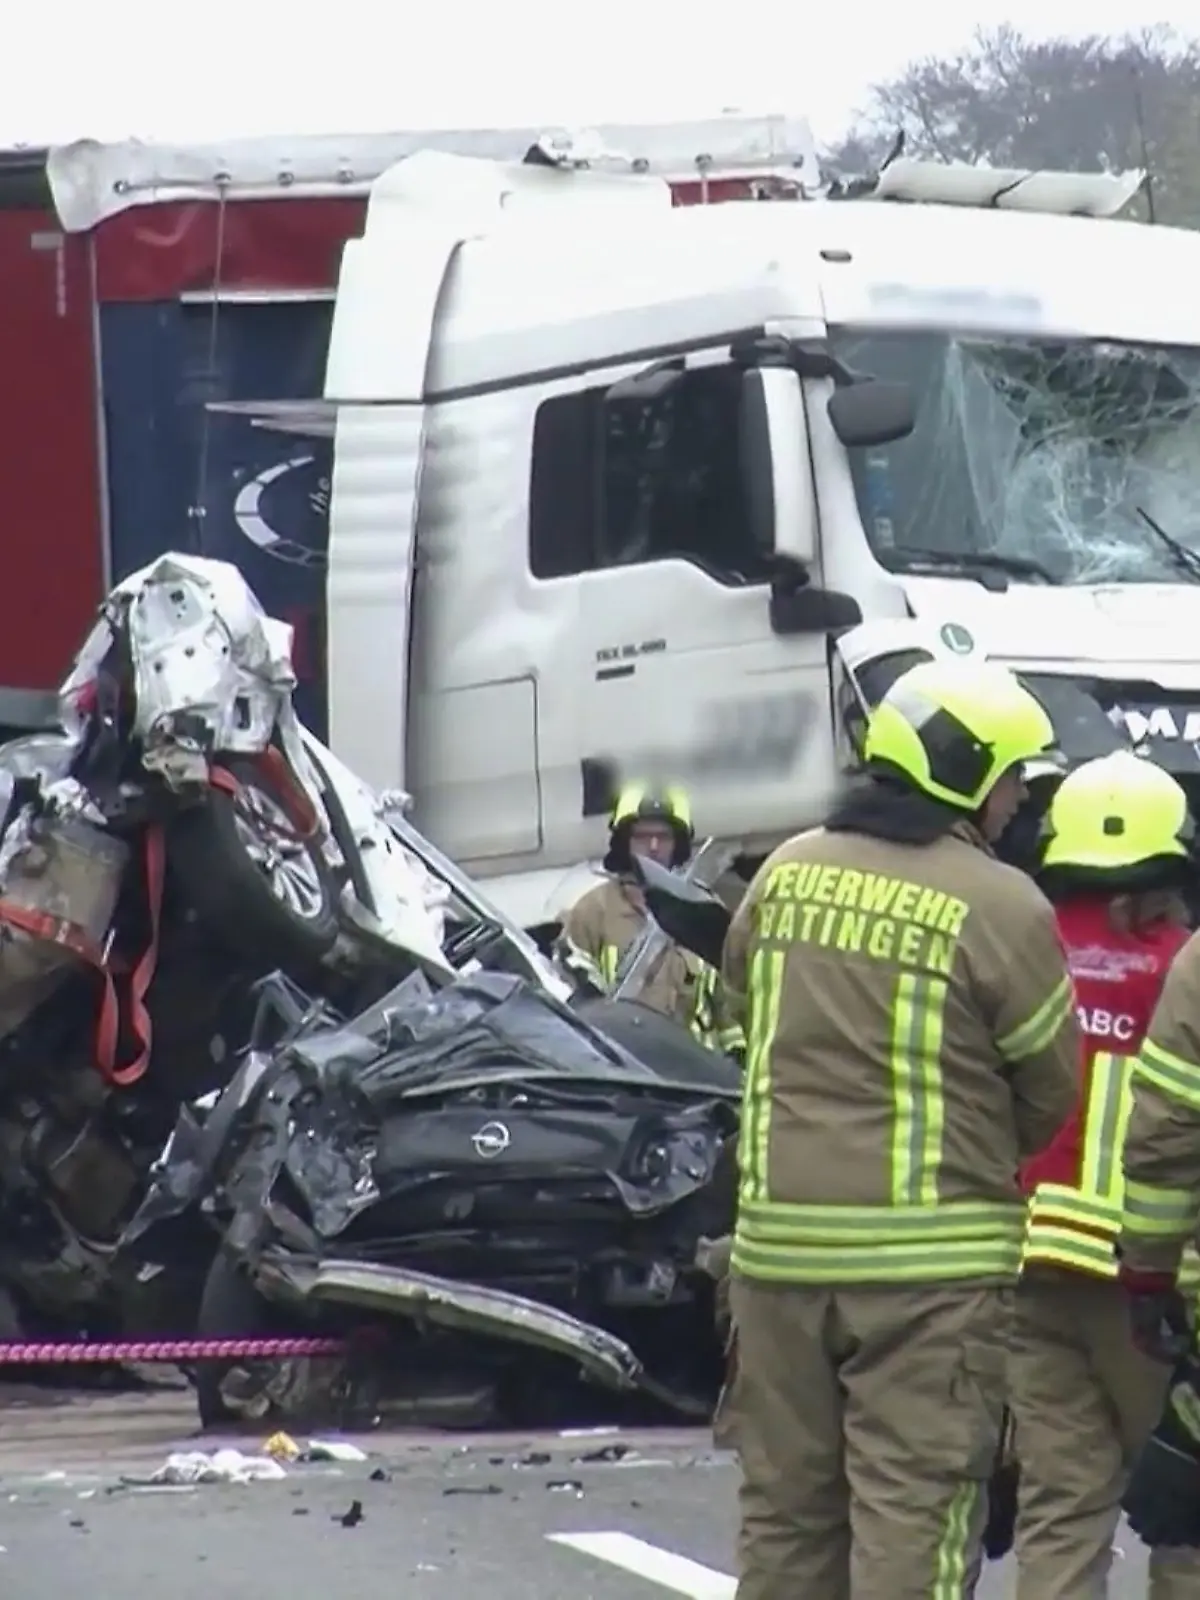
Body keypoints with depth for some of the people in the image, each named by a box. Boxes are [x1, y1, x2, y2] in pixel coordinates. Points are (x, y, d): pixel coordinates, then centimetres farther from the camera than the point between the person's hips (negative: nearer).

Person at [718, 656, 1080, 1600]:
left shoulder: (786, 874, 5)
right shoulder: (1000, 906, -11)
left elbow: (742, 982, 19)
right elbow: (1049, 1084, -2)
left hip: (781, 1242, 5)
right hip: (931, 1256, -5)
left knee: (787, 1500, 14)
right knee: (913, 1507, -4)